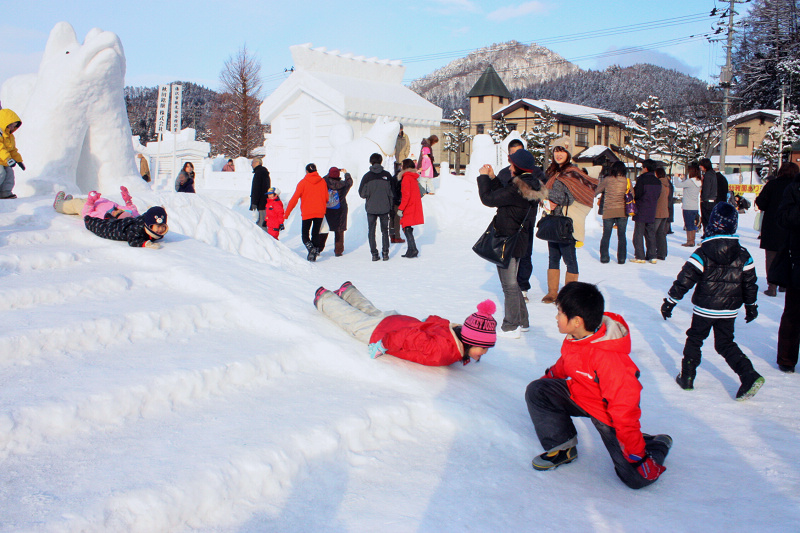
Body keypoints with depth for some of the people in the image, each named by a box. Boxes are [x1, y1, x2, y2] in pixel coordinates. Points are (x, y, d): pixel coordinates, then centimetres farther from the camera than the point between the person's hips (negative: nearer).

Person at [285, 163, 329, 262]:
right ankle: (315, 252, 5)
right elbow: (326, 198, 10)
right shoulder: (322, 182, 3)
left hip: (307, 213, -3)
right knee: (316, 234, 14)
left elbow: (294, 199, -8)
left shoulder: (303, 182, -6)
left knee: (305, 234, 6)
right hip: (320, 212, 3)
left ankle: (311, 248, -19)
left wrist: (287, 213, -4)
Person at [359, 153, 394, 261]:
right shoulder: (387, 175, -3)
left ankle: (374, 254, 4)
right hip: (384, 208, 1)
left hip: (371, 208, -1)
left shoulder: (367, 176, -6)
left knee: (371, 231, 8)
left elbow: (361, 193, -2)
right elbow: (392, 192, 3)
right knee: (384, 231, 12)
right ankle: (385, 253, 8)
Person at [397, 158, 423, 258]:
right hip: (415, 207, 9)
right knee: (407, 229, 13)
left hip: (409, 208, -9)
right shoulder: (414, 178, 14)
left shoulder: (406, 178, -13)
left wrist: (400, 209, -18)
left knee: (407, 228, -6)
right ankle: (411, 250, 13)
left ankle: (413, 249, -11)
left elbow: (406, 195, -20)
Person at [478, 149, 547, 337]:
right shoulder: (531, 186, 6)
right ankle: (522, 321, 30)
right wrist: (492, 178, 11)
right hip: (518, 238, 10)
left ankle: (511, 327, 10)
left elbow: (488, 199, -17)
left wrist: (483, 177, -4)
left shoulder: (517, 189, -23)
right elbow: (503, 195, 15)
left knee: (509, 285, 1)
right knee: (512, 282, 21)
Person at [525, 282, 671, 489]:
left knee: (636, 478, -11)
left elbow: (624, 405, -32)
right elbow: (562, 367, 14)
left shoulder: (607, 357, -37)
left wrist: (636, 454, -27)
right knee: (536, 391, -12)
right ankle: (563, 448, 5)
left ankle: (658, 445, 24)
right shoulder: (573, 339, -10)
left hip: (606, 414, -7)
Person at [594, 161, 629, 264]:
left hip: (608, 212, -1)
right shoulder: (627, 181, -2)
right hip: (623, 212, 1)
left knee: (606, 235, 9)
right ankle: (621, 258, 7)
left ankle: (604, 257, 9)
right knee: (621, 235, 8)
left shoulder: (607, 180, -4)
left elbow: (596, 191, 5)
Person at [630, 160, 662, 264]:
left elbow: (637, 194, -15)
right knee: (651, 234, 11)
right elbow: (658, 195, 12)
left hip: (641, 211, -6)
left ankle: (640, 256, -2)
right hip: (652, 212, 6)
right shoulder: (658, 182, 7)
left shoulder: (641, 179, -13)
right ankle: (652, 256, 12)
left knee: (638, 234, -1)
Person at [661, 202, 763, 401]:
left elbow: (684, 281, -14)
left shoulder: (702, 253, -15)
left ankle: (687, 377, 19)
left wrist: (669, 302, -6)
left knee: (694, 339, 14)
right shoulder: (743, 255, -3)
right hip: (729, 310, 4)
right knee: (725, 344, 15)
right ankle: (749, 375, 1)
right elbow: (750, 284, 7)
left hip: (704, 309, -3)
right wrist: (751, 306, 21)